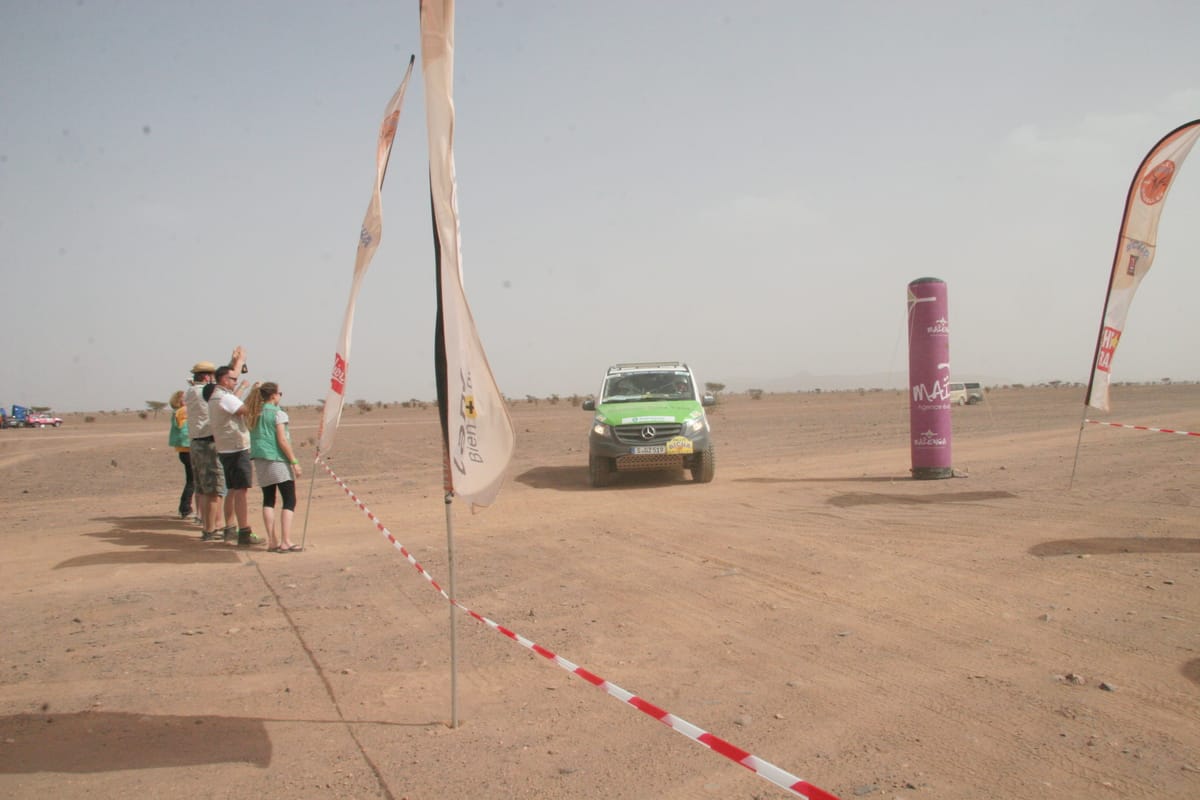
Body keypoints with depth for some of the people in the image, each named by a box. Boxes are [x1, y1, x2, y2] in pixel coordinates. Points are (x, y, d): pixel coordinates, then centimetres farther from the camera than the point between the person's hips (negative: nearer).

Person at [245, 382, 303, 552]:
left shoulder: (253, 415, 12)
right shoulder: (278, 413, -8)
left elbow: (254, 439, 11)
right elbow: (282, 441, -13)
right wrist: (294, 462, -10)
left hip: (259, 460, 7)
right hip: (277, 461, -7)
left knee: (268, 500, 10)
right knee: (289, 500, -2)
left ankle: (272, 542, 10)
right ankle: (285, 542, -8)